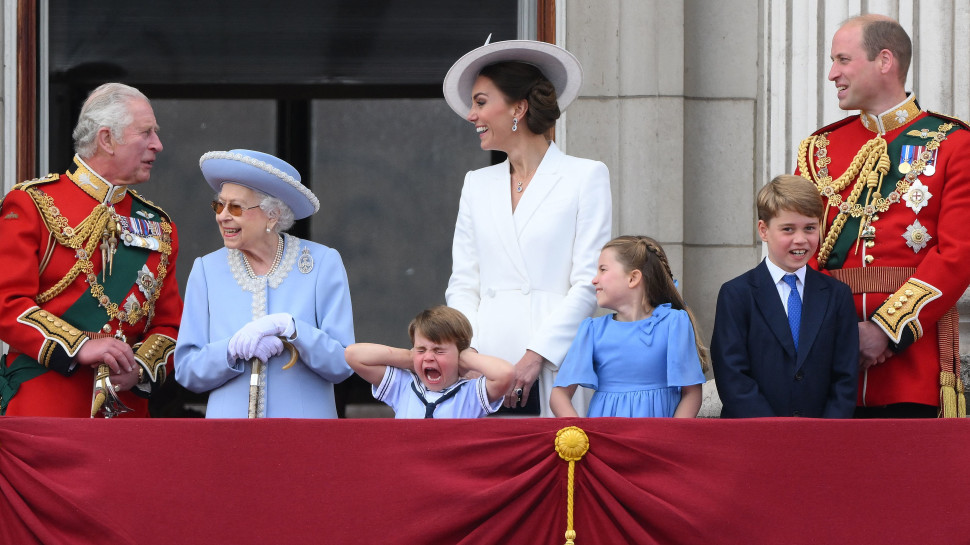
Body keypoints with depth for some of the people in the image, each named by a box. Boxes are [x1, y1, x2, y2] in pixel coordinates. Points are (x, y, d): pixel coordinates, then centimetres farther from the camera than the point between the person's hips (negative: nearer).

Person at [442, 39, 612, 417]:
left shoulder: (586, 177, 4)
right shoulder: (477, 184, 19)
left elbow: (588, 283, -3)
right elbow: (463, 284, 15)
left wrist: (536, 354, -12)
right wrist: (468, 354, -3)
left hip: (551, 369, -4)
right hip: (486, 365, 4)